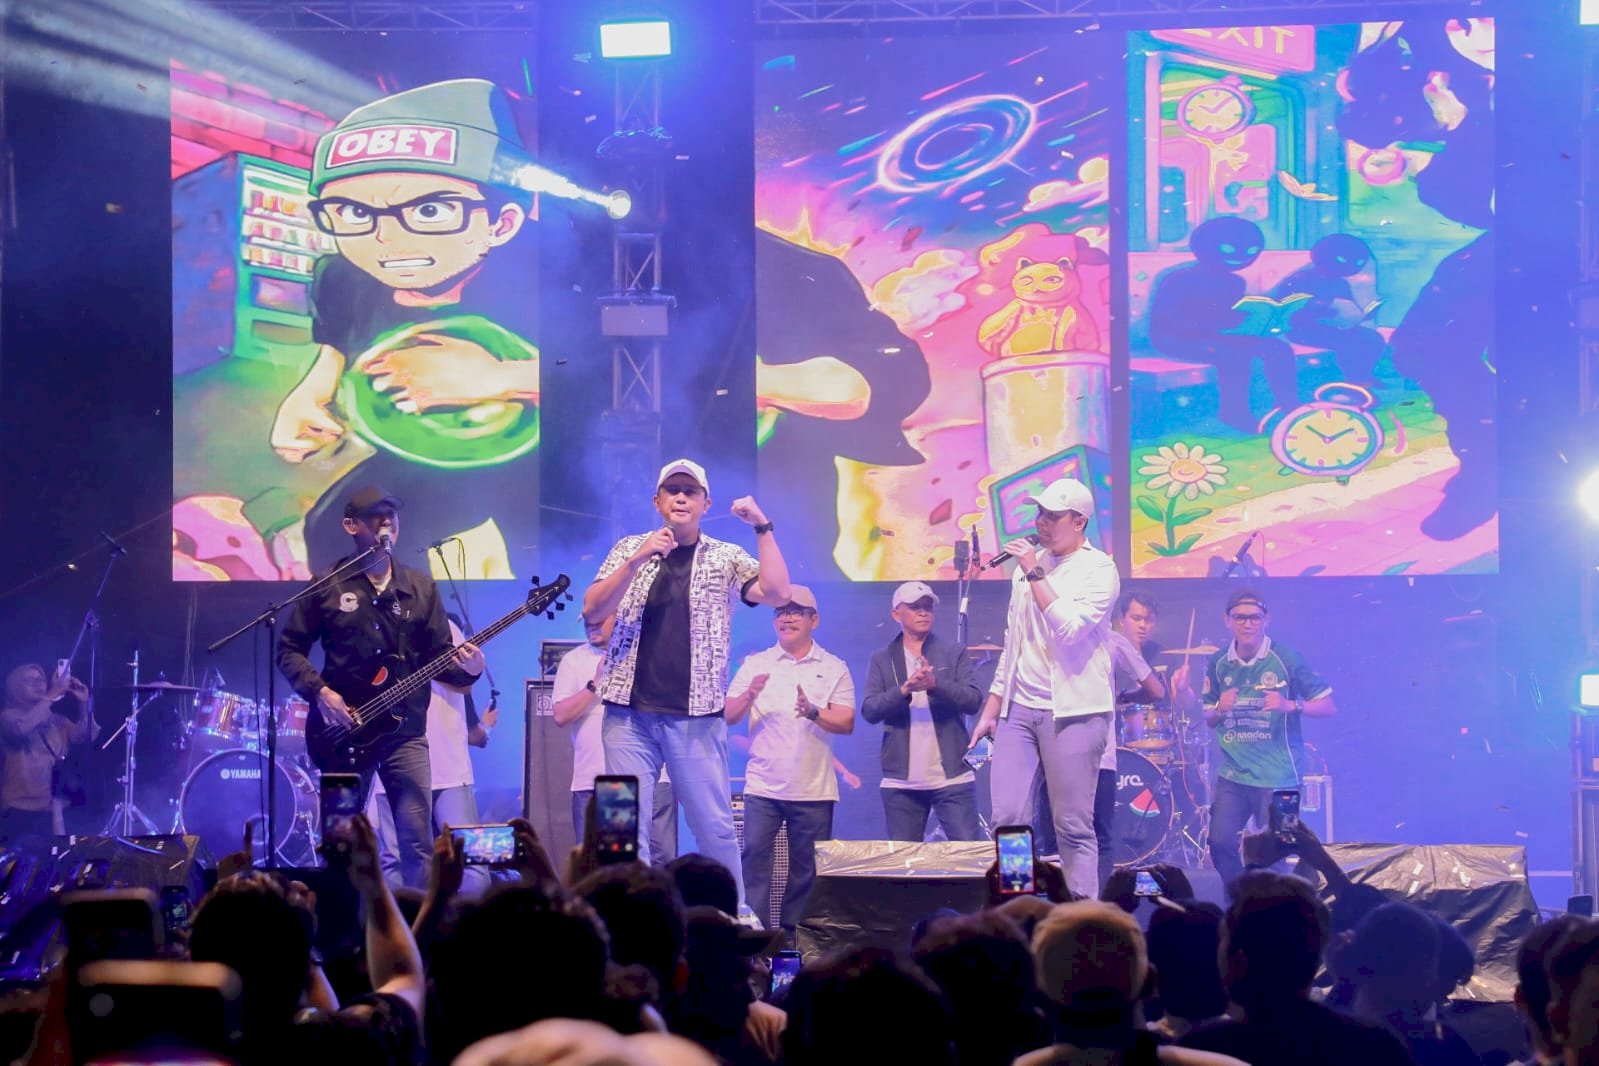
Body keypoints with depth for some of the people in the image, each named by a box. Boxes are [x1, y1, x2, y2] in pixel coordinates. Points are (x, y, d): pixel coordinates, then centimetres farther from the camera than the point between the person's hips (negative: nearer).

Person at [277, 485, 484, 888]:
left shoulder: (420, 588, 11)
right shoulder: (327, 587, 4)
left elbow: (439, 656, 9)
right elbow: (289, 649, 6)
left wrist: (465, 668, -13)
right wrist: (319, 691, -9)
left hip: (405, 730, 1)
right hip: (344, 732, -1)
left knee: (418, 841, -8)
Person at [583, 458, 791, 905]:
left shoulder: (726, 558, 7)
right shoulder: (630, 549, 11)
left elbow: (776, 594, -8)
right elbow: (592, 611, -1)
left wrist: (762, 527, -14)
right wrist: (638, 560, -13)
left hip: (696, 714, -1)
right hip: (630, 712, 1)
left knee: (714, 825, 0)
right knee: (627, 826, -1)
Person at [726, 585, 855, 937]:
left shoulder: (833, 668, 7)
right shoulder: (756, 665, 9)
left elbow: (847, 723, -2)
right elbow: (728, 717, 5)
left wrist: (814, 712, -21)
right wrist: (749, 695, -16)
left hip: (813, 788, 0)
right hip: (763, 785, 0)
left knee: (807, 866, 2)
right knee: (755, 856, -10)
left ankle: (793, 932, 10)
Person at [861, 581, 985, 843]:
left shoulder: (954, 653, 8)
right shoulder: (882, 660, 10)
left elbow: (973, 700, -3)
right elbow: (869, 710, -2)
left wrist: (935, 684, -20)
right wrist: (904, 690, -20)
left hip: (952, 778, -1)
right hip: (901, 782, 1)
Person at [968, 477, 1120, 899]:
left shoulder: (1098, 570, -4)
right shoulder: (1029, 566, 15)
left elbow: (1069, 628, -19)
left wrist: (1035, 574, -15)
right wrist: (991, 708, 17)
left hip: (1071, 710, -6)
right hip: (1019, 707, 6)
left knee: (1073, 828, -5)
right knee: (1008, 820, -1)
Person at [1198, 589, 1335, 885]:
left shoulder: (1286, 659, -6)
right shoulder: (1218, 664, 5)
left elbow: (1328, 706, -4)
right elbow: (1208, 719, 15)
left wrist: (1290, 705, -21)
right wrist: (1220, 709, -8)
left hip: (1277, 777, -4)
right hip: (1233, 773, 4)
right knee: (1220, 842, -3)